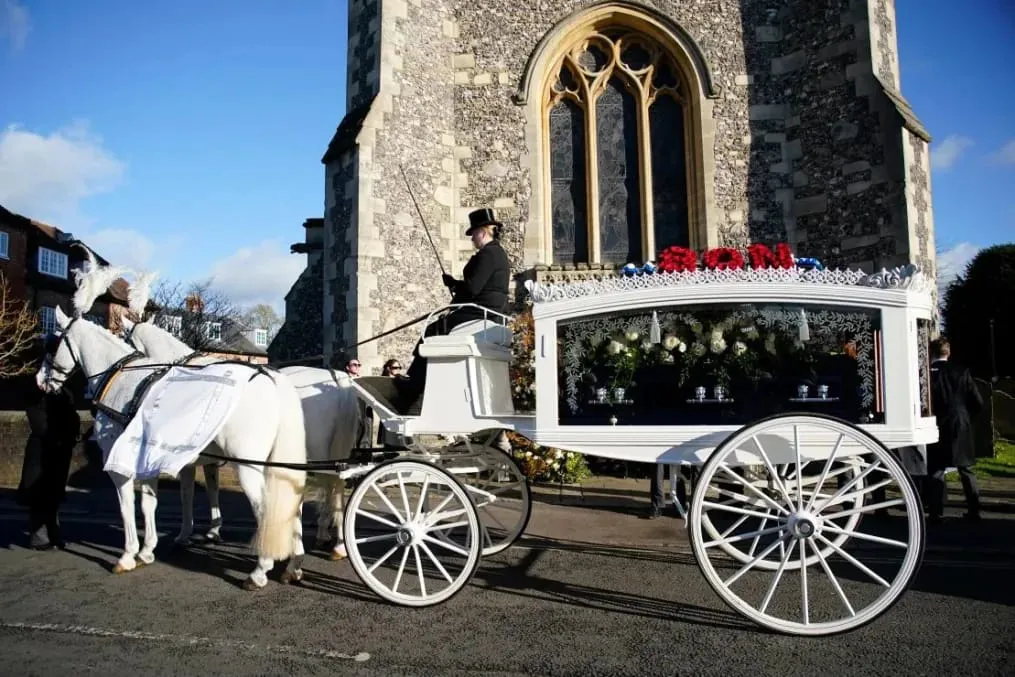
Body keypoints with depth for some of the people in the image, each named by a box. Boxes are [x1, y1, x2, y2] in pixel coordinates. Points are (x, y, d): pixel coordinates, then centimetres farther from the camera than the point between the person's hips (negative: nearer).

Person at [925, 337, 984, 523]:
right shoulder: (962, 372, -2)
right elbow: (978, 402, -1)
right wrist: (966, 417, 15)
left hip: (937, 428, -3)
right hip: (961, 427, 3)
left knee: (935, 472, 3)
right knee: (966, 470, 16)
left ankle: (936, 513, 1)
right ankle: (974, 510, 19)